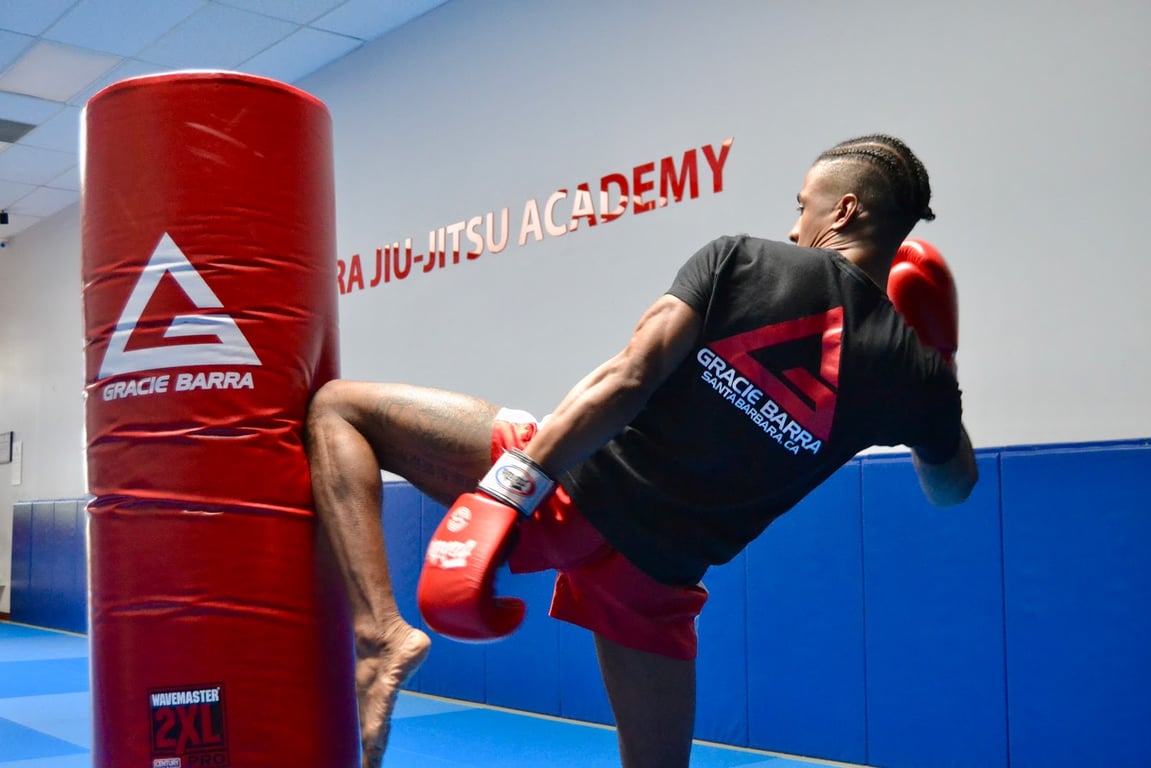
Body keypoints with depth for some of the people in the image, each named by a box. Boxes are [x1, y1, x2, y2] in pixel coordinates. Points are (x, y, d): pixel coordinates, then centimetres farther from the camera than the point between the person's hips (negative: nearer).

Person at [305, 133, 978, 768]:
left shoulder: (741, 260, -4)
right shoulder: (915, 372, 3)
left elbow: (627, 379, -16)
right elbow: (954, 487, 22)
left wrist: (511, 488, -18)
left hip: (563, 492, -3)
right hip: (651, 574, 3)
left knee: (338, 407, 9)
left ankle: (384, 634, -10)